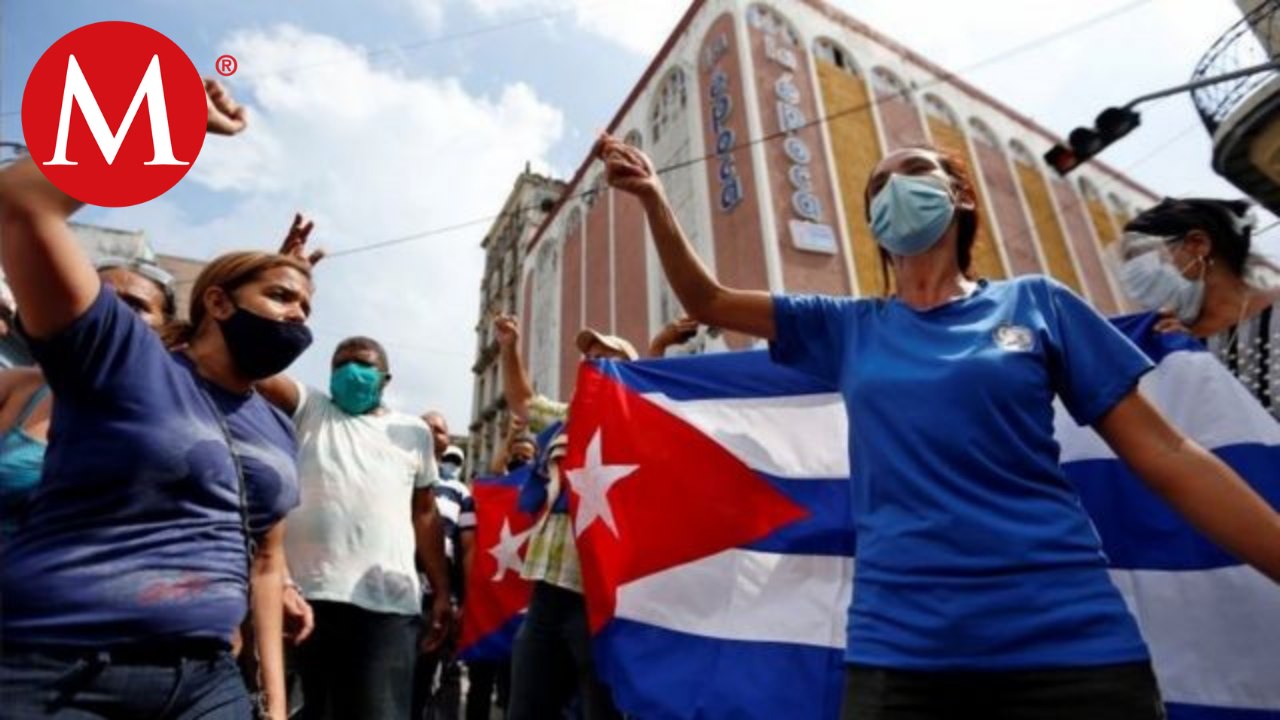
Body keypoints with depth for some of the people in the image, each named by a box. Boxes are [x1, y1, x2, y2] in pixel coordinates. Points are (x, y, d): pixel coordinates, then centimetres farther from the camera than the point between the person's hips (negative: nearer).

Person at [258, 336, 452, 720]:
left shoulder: (413, 431, 13)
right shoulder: (309, 410, 12)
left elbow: (425, 512, 13)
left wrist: (443, 592, 10)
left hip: (388, 603, 0)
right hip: (311, 594, 1)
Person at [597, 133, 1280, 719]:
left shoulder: (1035, 302, 4)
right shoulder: (846, 328, 7)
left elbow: (1166, 456, 3)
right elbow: (707, 302, 9)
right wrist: (653, 197, -1)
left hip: (1069, 642, 0)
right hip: (898, 647, 1)